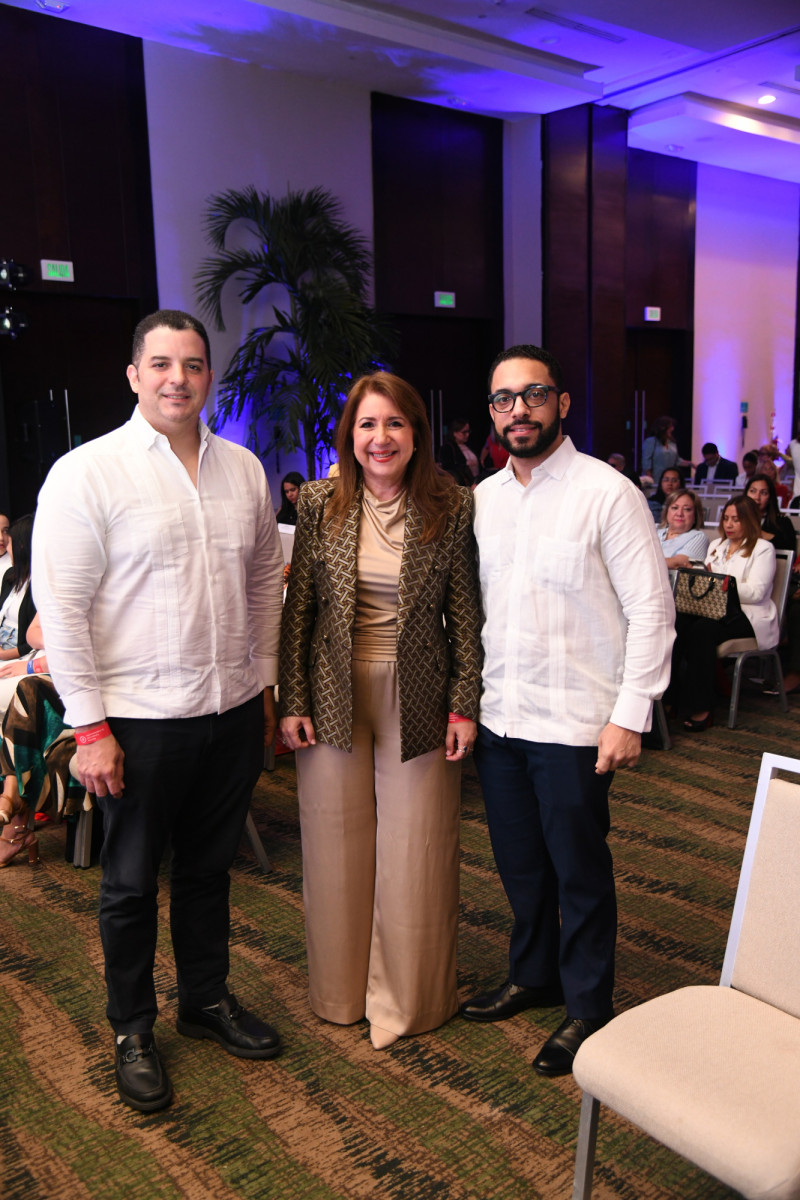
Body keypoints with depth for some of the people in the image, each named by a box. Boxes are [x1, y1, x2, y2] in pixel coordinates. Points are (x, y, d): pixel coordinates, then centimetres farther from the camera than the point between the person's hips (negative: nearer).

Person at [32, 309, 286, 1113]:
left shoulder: (243, 469, 6)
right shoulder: (87, 472, -10)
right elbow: (60, 608, -11)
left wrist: (263, 684, 11)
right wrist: (89, 726, -13)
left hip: (233, 711, 5)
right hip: (139, 719, -4)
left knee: (209, 867, 19)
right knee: (132, 883, 12)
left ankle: (207, 1000, 40)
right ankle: (132, 1031, 32)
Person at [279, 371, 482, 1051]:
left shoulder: (453, 508, -4)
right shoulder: (320, 504, 0)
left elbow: (466, 615, -2)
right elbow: (299, 607, 1)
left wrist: (465, 705, -5)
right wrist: (293, 702, -2)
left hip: (417, 699, -1)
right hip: (334, 694, 2)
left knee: (414, 853, 8)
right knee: (338, 846, 13)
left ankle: (409, 996, 29)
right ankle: (341, 990, 33)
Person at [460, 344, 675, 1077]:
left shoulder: (607, 493, -10)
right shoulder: (483, 499, 8)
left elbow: (652, 609, -11)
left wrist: (631, 715, -15)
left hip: (574, 723, -5)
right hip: (498, 717, 6)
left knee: (580, 872, 8)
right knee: (519, 864, 18)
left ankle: (588, 1007, 28)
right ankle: (533, 975, 40)